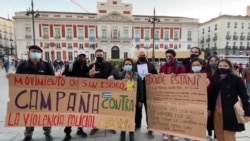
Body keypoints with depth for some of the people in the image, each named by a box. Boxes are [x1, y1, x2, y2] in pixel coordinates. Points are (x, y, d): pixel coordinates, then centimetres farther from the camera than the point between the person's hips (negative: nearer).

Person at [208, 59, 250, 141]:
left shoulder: (236, 79, -8)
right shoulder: (216, 79, 6)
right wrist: (209, 108, 11)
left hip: (229, 111, -5)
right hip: (217, 109, 5)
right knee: (219, 134, 15)